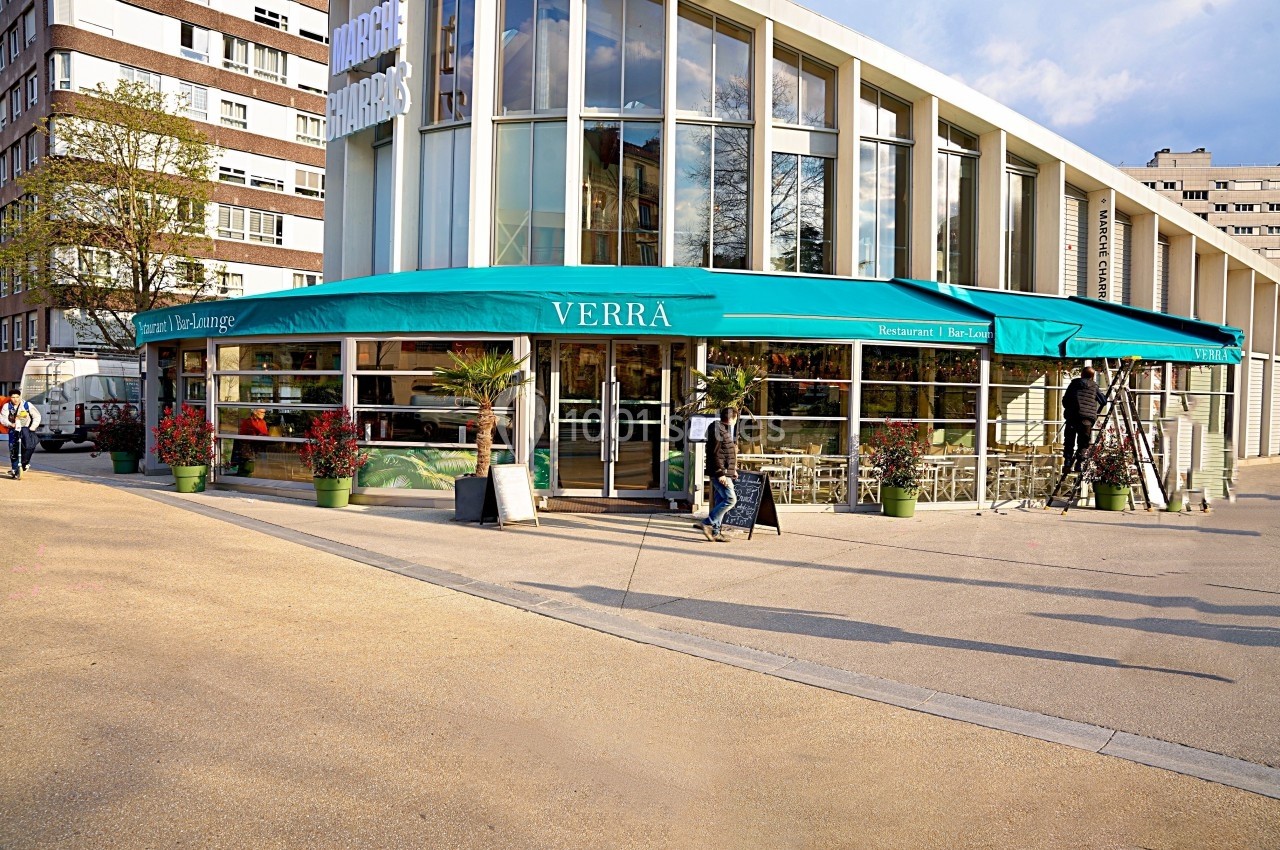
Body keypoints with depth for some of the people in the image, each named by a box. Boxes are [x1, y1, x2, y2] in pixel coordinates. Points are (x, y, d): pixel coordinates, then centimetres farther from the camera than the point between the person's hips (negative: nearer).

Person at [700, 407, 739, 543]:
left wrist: (733, 470, 25)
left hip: (724, 473, 10)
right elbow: (715, 454, -20)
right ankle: (708, 524, -10)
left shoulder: (725, 430, 19)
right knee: (730, 499, -14)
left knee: (720, 502, 9)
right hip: (720, 473, -10)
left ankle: (716, 532, 12)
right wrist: (720, 473, -22)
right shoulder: (718, 430, -13)